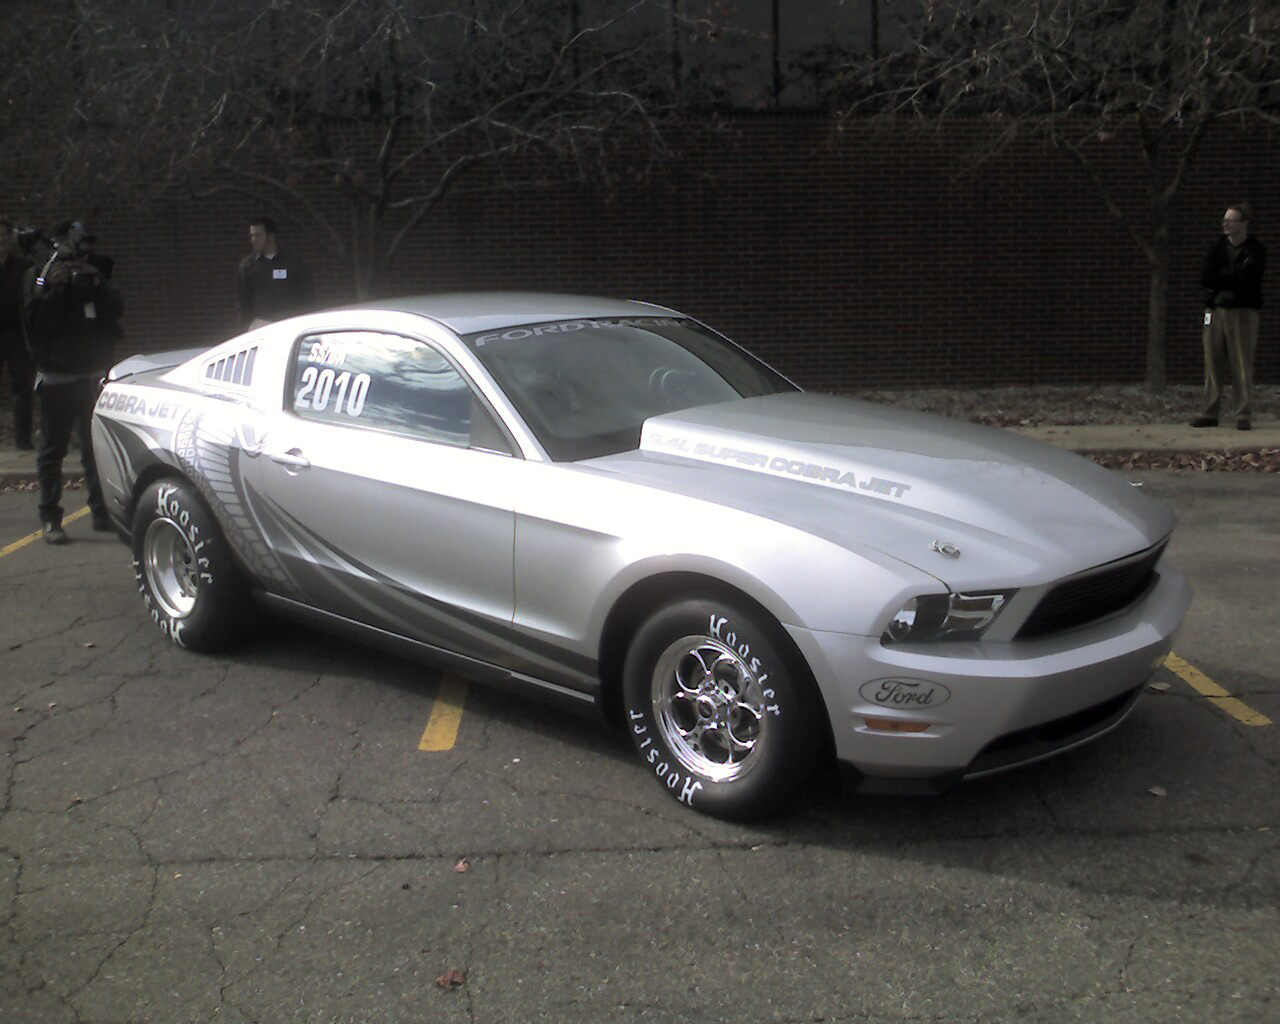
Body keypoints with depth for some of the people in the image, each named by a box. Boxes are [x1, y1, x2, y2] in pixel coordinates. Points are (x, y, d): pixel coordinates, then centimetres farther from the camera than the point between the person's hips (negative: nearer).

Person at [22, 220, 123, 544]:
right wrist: (53, 287, -21)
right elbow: (34, 318, -10)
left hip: (92, 374, 4)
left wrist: (96, 283, -13)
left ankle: (102, 512, 15)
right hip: (56, 376, -4)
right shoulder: (38, 275, 1)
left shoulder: (94, 273, 13)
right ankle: (50, 519, 0)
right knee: (52, 449, -3)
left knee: (97, 446, 7)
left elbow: (116, 309, 1)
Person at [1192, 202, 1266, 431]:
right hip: (1215, 310, 4)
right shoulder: (1217, 247, 14)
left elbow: (1244, 277, -12)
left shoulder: (1255, 251, 2)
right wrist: (1231, 278, -8)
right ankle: (1210, 413, 6)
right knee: (1213, 365, 2)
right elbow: (1205, 279, 3)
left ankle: (1244, 415, -3)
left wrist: (1220, 277, -3)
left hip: (1243, 311, -4)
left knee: (1242, 366, -6)